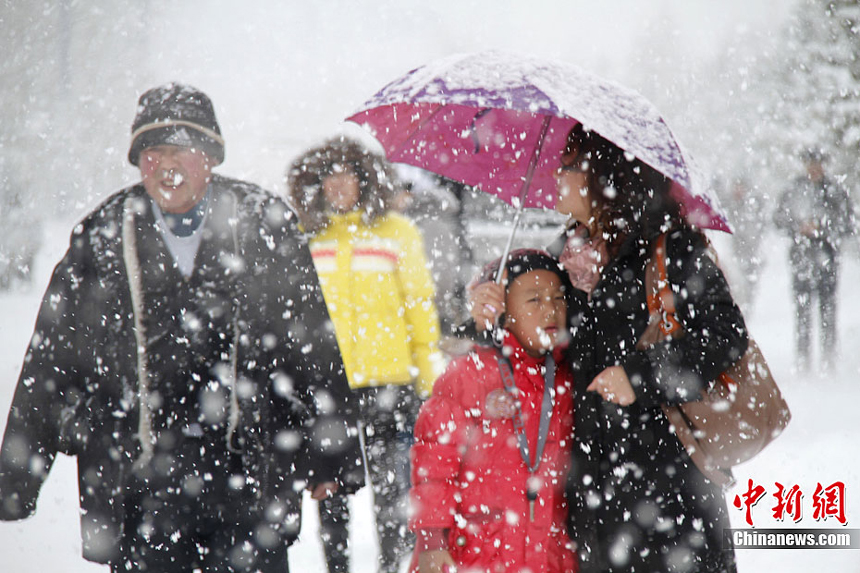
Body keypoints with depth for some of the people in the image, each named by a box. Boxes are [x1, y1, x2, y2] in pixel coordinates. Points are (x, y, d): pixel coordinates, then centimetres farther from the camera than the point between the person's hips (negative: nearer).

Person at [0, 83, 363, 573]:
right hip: (138, 473, 0)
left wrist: (330, 455, 11)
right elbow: (51, 362, 6)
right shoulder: (104, 238, 3)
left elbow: (315, 347, 9)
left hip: (249, 464, 0)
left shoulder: (265, 226, 3)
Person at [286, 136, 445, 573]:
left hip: (387, 378, -1)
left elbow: (421, 308, 8)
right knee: (331, 492, 6)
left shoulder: (397, 232, 6)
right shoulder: (303, 237, 9)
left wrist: (429, 376, 4)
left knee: (390, 488, -1)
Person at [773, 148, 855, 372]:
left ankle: (829, 358, 2)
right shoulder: (793, 191, 7)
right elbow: (779, 218, 9)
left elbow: (848, 224, 4)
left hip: (827, 254, 0)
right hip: (801, 253, 0)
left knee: (827, 306, -2)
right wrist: (798, 229, -7)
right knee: (802, 307, -3)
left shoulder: (835, 191, 5)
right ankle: (803, 358, 1)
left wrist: (821, 229, -9)